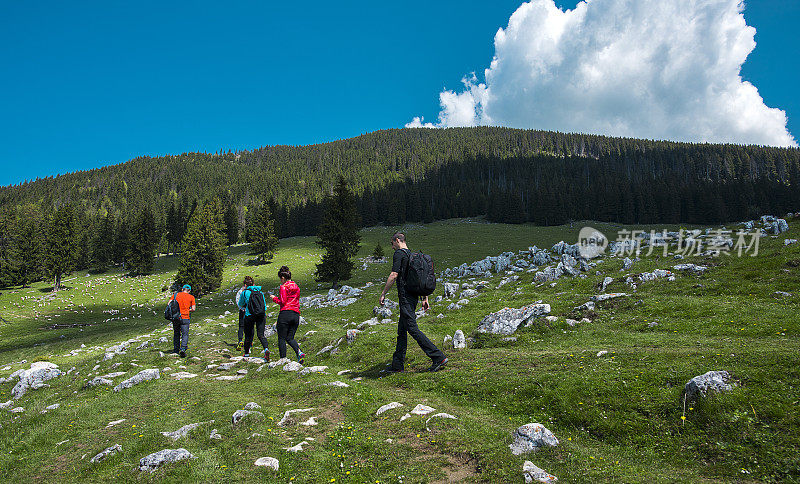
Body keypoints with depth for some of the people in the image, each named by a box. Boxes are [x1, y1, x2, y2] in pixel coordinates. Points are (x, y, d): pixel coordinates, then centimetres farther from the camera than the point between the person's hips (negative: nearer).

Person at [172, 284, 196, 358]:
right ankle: (183, 349, -18)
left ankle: (176, 350, 23)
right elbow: (193, 309, -1)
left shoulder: (176, 295, 8)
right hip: (185, 318, -3)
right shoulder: (191, 297, 2)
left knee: (176, 334, 17)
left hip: (175, 317, 3)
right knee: (185, 335, -1)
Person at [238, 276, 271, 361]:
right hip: (262, 314, 3)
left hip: (249, 315, -2)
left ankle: (246, 353, 24)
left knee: (248, 335, 11)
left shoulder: (245, 292, 3)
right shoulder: (259, 291, 13)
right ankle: (266, 348, -26)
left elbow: (240, 304, 17)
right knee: (261, 334, -1)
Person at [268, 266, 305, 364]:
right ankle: (299, 352, -13)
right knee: (290, 338, 11)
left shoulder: (283, 287, -4)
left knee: (282, 338, 4)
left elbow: (282, 302, -9)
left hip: (285, 313, -6)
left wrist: (274, 298, 6)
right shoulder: (296, 287, 16)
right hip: (296, 314, 6)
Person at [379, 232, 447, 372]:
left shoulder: (399, 253, -7)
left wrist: (383, 294, -11)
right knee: (401, 330, 12)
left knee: (412, 329, -10)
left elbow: (394, 275, -16)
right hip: (414, 296, 9)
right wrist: (425, 298, 20)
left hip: (405, 296, -9)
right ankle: (397, 364, 15)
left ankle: (438, 357, -14)